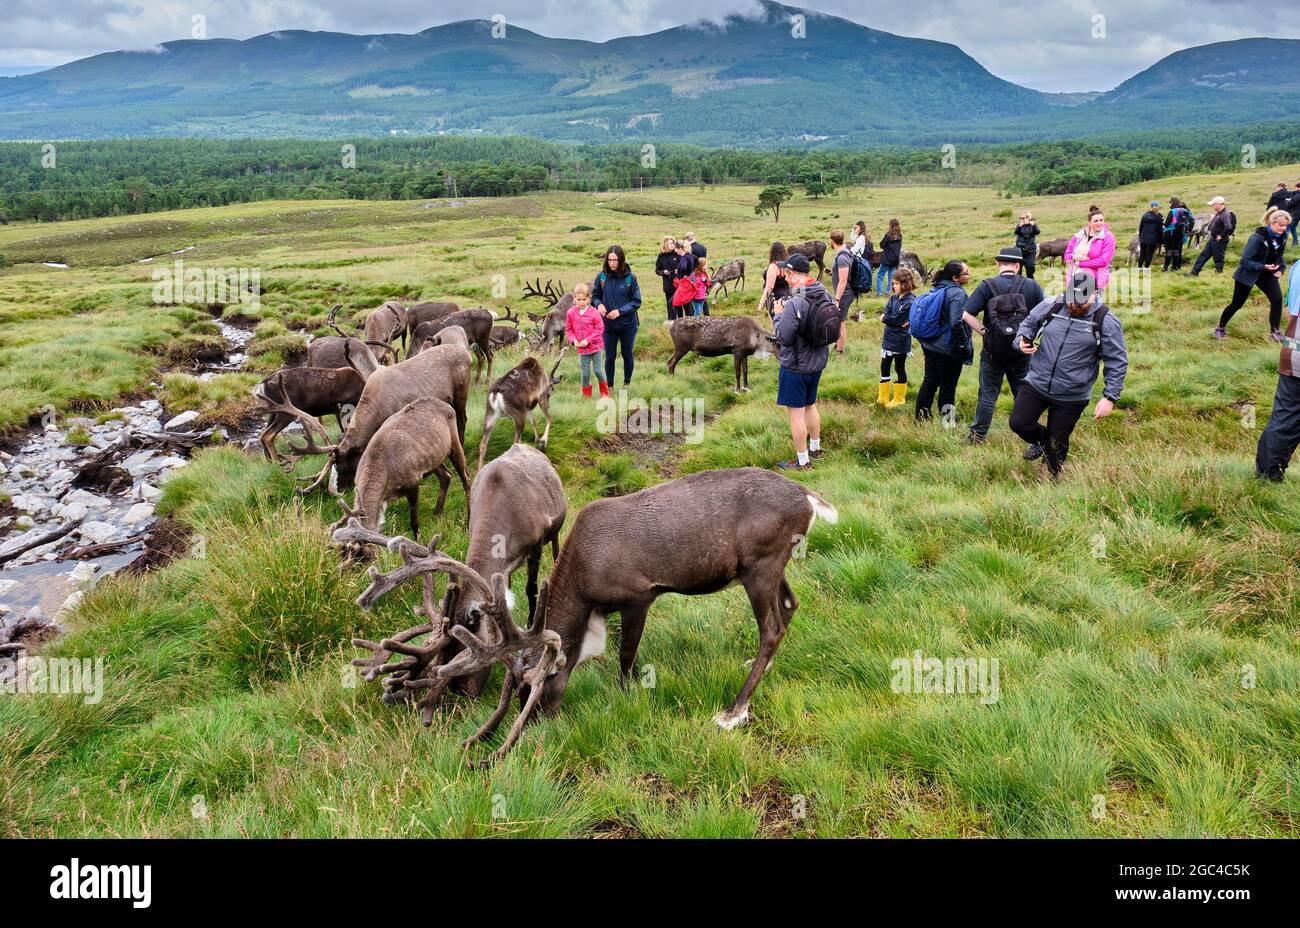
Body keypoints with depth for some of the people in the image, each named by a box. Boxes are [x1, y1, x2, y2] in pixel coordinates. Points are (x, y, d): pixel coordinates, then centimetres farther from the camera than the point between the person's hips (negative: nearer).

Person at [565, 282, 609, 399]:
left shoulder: (593, 312, -11)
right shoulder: (571, 313, -2)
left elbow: (599, 329, -8)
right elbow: (568, 329, 7)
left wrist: (588, 340, -16)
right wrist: (573, 340, -10)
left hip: (596, 346, -2)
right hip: (582, 349, 2)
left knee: (598, 371, 0)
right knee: (585, 374, 7)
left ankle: (605, 393, 21)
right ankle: (587, 396, 21)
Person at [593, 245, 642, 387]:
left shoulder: (630, 277, -11)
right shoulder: (601, 277, -6)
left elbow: (636, 301, -7)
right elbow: (595, 296, 7)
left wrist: (620, 311, -19)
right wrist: (599, 304, -16)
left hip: (627, 324, -1)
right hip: (608, 324, 1)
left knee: (627, 355, 14)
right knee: (609, 357, 9)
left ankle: (627, 383, 32)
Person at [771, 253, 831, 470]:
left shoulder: (795, 303, -26)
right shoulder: (825, 296, -1)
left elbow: (784, 338, -24)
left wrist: (778, 315, -8)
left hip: (795, 366, -8)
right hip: (818, 362, 8)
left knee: (796, 412, 3)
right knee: (810, 405, 25)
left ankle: (803, 461, 10)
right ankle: (815, 448, 39)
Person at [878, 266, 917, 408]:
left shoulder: (909, 302, -19)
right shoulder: (894, 298, 5)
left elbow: (895, 319, -22)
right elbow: (885, 315, -4)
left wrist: (885, 318, -7)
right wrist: (895, 321, -19)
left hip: (900, 341, -7)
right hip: (888, 339, 7)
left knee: (900, 369, 8)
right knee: (884, 367, 13)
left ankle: (899, 398, 22)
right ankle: (883, 397, 25)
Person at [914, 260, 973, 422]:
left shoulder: (935, 289, 7)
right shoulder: (957, 293, -19)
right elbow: (956, 323, -26)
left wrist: (924, 342, 20)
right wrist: (964, 348, -16)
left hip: (930, 346, 7)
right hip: (948, 350, -7)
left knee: (929, 381, 17)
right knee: (948, 385, 5)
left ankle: (921, 416, 23)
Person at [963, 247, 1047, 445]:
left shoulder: (987, 286, -10)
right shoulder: (1032, 286, -4)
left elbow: (967, 315, -16)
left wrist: (983, 331, -7)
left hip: (993, 352, -1)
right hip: (1022, 352, 2)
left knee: (988, 395, 10)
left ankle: (978, 435, 18)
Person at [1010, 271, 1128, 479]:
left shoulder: (1106, 321, -11)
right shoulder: (1050, 307, -6)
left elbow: (1117, 362, -7)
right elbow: (1028, 323, 14)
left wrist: (1110, 397, -13)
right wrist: (1023, 339, -10)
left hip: (1071, 397, -2)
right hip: (1036, 384, 2)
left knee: (1057, 446, 8)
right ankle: (1041, 440, 30)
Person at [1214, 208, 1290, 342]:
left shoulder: (1282, 237, -7)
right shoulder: (1257, 238, -28)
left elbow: (1280, 256, 11)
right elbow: (1245, 261, -26)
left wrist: (1281, 268, -7)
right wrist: (1263, 266, -36)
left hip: (1267, 273, 5)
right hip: (1248, 274, -5)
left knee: (1277, 299, -12)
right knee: (1237, 303, 5)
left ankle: (1275, 331, -1)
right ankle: (1221, 328, 26)